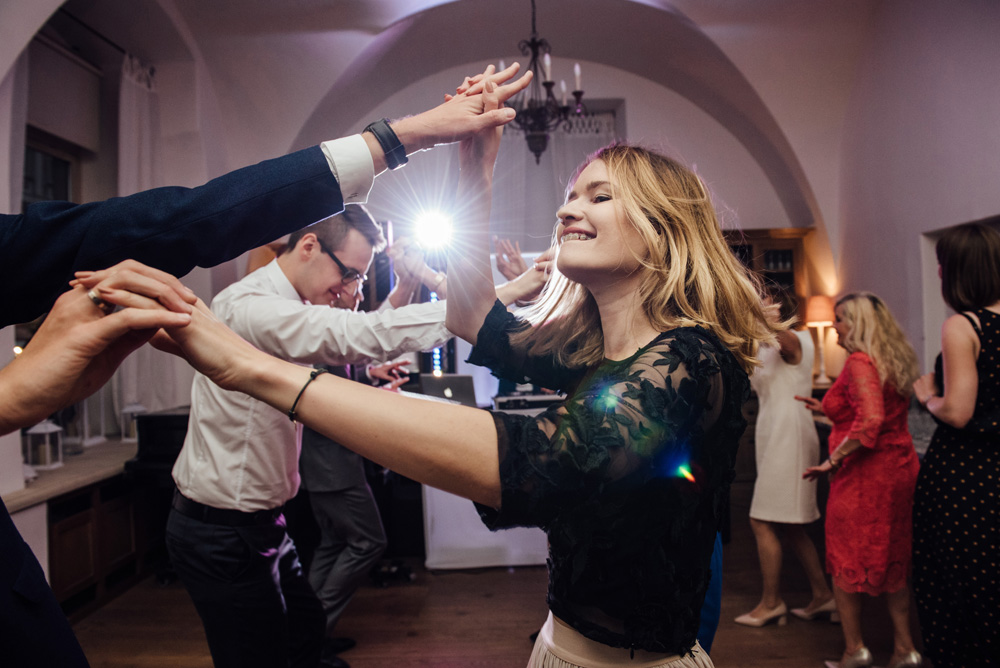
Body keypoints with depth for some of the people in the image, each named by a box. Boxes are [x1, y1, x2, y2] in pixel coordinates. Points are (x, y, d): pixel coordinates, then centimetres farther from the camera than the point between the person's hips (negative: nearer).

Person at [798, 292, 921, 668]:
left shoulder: (859, 362, -17)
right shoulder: (892, 361, 11)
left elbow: (870, 420, -28)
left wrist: (832, 460, -22)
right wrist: (829, 410, 21)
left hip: (864, 473, -9)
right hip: (898, 468, 9)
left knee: (847, 561, 6)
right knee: (891, 561, 16)